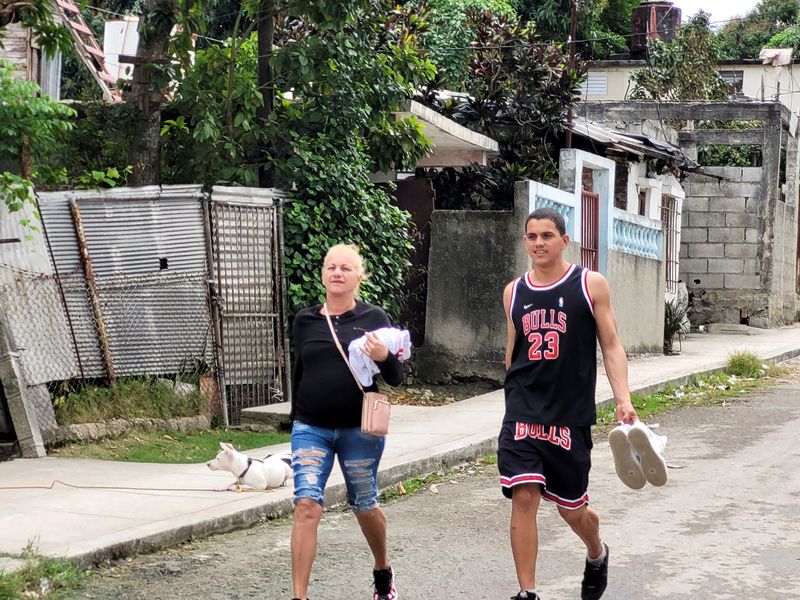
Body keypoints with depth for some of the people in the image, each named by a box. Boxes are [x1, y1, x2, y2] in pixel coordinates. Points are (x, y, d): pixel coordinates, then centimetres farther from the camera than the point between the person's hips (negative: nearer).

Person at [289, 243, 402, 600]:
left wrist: (384, 357, -24)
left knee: (364, 505, 14)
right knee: (307, 504, -13)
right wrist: (296, 423, 17)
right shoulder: (304, 320, 5)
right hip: (311, 429, 1)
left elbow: (396, 379, -2)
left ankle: (383, 571, 41)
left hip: (360, 430, -1)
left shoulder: (373, 318, -1)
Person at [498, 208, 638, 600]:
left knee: (570, 508, 10)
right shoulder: (514, 292, 7)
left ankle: (597, 556, 43)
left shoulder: (590, 285, -2)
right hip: (522, 414, 2)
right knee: (524, 497, -12)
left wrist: (623, 400, -13)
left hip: (570, 416, -2)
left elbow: (611, 346, -2)